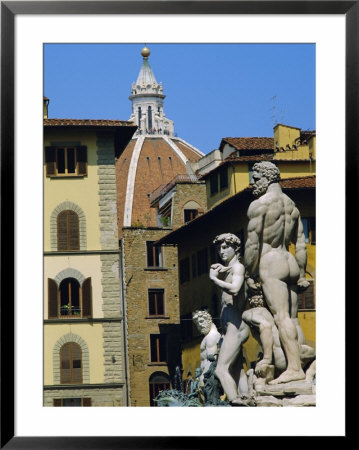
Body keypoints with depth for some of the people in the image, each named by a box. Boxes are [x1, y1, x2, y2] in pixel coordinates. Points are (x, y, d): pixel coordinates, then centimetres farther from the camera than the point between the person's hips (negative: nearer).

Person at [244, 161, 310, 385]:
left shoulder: (259, 205, -7)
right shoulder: (291, 205, 18)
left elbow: (253, 243, -11)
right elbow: (301, 242, 17)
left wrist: (250, 274, -5)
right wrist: (301, 274, 19)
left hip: (271, 262, -8)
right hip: (290, 263, 8)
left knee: (281, 316, -14)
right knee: (292, 318, 6)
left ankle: (294, 368, -21)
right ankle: (300, 364, 3)